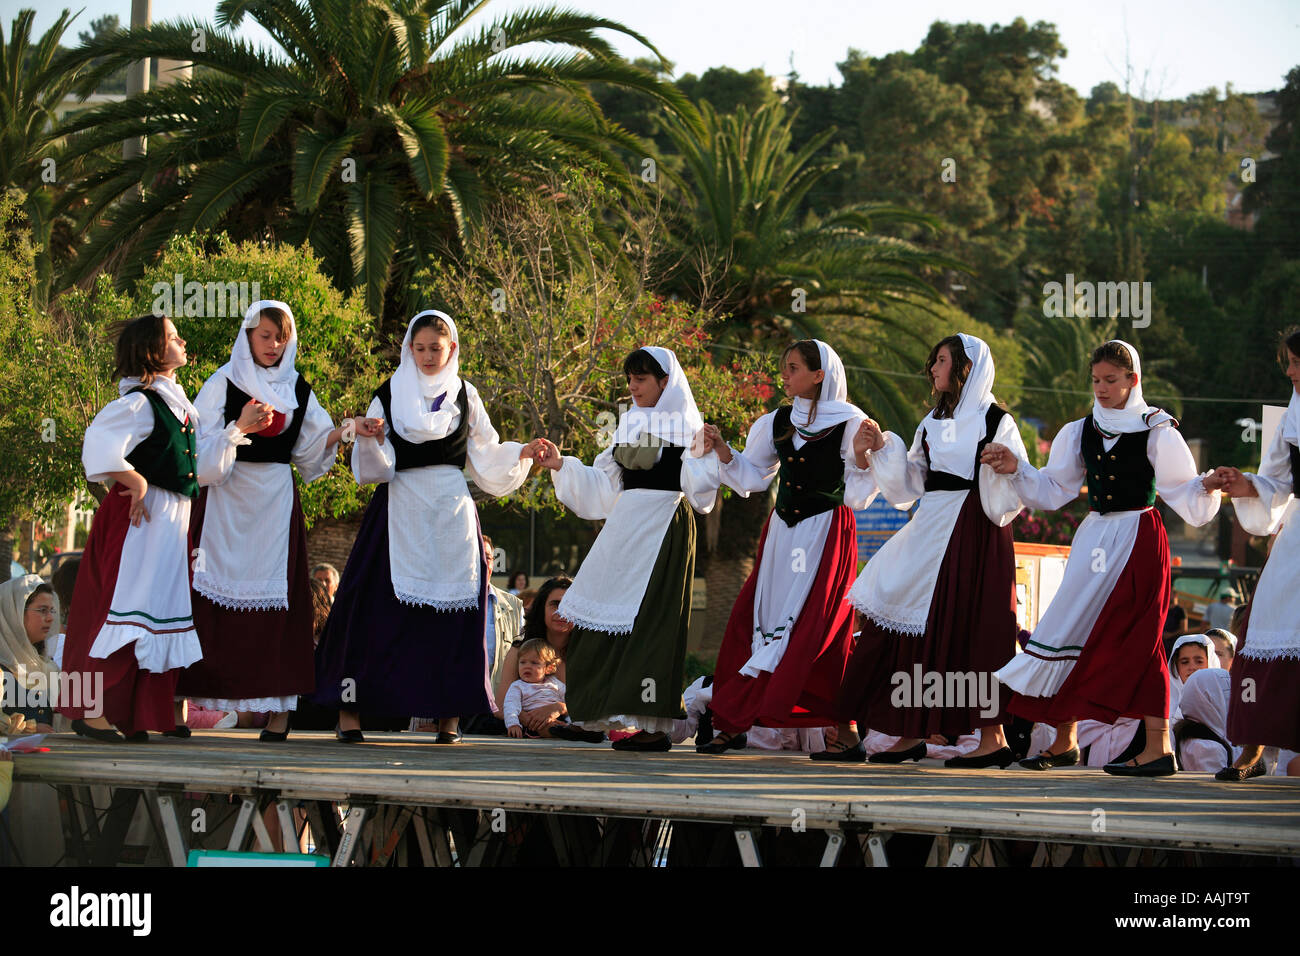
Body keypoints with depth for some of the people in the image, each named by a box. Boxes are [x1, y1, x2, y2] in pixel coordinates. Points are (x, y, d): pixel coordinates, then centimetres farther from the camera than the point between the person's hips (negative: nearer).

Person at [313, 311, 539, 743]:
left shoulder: (465, 397, 11)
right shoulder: (389, 394, 7)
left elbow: (486, 460, 15)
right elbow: (376, 466, 2)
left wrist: (522, 454, 0)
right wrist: (369, 439, -17)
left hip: (450, 512, 1)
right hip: (401, 510, -1)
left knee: (452, 610, -3)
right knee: (379, 608, -9)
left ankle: (448, 715, 1)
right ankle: (350, 709, -8)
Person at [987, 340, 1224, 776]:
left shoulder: (1156, 431, -4)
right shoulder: (1081, 433, 11)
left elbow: (1181, 493, -6)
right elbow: (1054, 490, 13)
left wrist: (1207, 486, -25)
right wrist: (1017, 469, 1)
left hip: (1138, 540, -6)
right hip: (1095, 539, 6)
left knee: (1134, 637, -11)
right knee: (1074, 628, 5)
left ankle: (1158, 746, -10)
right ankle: (1064, 741, 15)